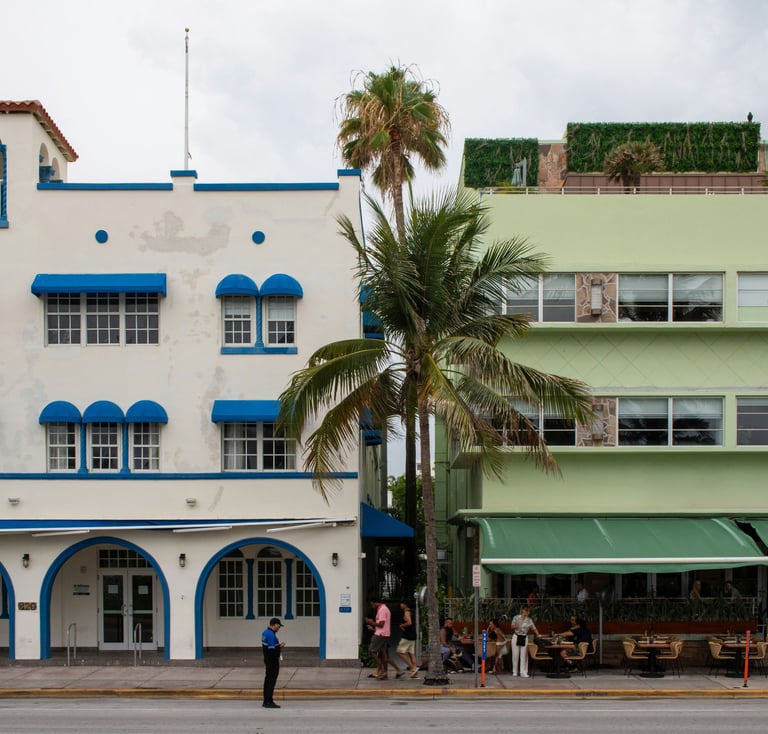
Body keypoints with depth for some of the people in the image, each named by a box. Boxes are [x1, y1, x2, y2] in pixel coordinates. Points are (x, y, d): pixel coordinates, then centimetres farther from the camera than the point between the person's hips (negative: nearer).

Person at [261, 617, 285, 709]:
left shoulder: (265, 633, 11)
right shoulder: (271, 635, -20)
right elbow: (272, 650, -24)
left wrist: (278, 646, 9)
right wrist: (280, 647, -7)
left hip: (267, 660, 10)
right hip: (273, 661, -10)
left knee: (268, 680, 15)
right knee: (271, 681, -6)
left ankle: (266, 701, 22)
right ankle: (269, 702, -4)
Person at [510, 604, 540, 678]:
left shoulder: (529, 620, -2)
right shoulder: (516, 618, -4)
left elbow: (534, 629, -3)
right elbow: (512, 627, 3)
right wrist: (515, 627, -20)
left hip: (524, 638, 1)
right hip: (516, 637, -1)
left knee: (524, 655, -2)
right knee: (515, 655, 3)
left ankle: (523, 672, -2)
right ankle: (515, 671, 15)